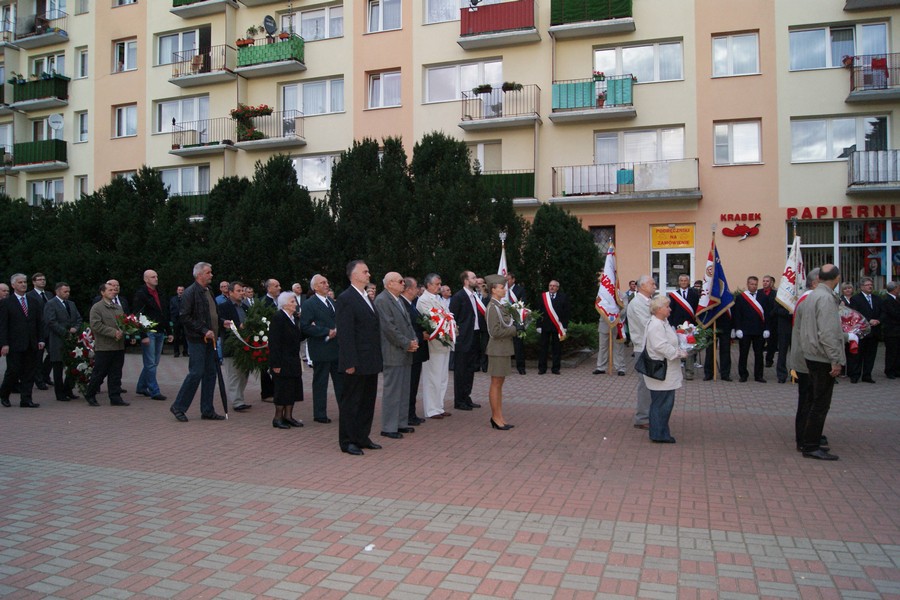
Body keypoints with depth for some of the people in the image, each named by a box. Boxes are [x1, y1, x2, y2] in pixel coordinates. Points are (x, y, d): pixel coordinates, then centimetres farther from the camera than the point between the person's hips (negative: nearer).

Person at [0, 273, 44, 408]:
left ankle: (26, 400, 8)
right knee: (13, 371, -1)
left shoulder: (34, 302, 13)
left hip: (31, 345, 4)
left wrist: (41, 340, 4)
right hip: (15, 345, -4)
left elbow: (40, 322, 13)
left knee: (29, 373, 3)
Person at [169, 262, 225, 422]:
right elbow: (185, 317, -16)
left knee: (210, 374, 9)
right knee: (196, 373, -7)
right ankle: (178, 406, 8)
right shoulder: (191, 292, -11)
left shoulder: (208, 291, 15)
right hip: (197, 340, -8)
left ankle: (207, 411, 15)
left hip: (209, 339, 8)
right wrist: (204, 331, -18)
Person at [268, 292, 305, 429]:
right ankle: (278, 418, 9)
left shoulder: (293, 318, 13)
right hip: (283, 362, -9)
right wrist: (276, 364, -21)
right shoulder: (278, 318, -14)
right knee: (283, 388, -2)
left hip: (293, 360, 9)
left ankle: (288, 416, 20)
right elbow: (274, 342, -18)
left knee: (293, 388, 10)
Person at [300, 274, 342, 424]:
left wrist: (337, 330, 1)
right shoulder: (309, 304, -9)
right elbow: (305, 327, -17)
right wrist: (327, 332, -19)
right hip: (321, 349, -7)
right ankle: (320, 414, 13)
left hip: (337, 348, 7)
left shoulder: (332, 302, 14)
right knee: (320, 383, 3)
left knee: (341, 380, 11)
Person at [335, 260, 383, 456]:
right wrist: (350, 362, -20)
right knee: (350, 402, 3)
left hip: (371, 361, 9)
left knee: (368, 401, 15)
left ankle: (362, 437, 25)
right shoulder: (346, 298, -12)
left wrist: (377, 358, 13)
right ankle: (347, 441, 12)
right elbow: (345, 334, -17)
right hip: (357, 362, -9)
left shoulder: (367, 298, 15)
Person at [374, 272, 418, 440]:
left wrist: (414, 340, 3)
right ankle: (388, 428, 4)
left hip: (406, 352, 9)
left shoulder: (399, 300, 17)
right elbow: (389, 327, -19)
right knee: (392, 391, -3)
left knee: (404, 390, 13)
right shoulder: (382, 300, -13)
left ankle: (401, 423, 22)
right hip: (393, 353, -9)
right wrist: (407, 344, -15)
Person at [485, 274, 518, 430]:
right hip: (498, 350, -9)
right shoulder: (493, 307, -16)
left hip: (503, 349, 9)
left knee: (499, 384, 12)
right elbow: (495, 331, -21)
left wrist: (515, 328, 4)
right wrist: (515, 330, -16)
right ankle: (496, 417, 7)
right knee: (496, 384, -1)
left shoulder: (499, 306, 12)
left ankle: (498, 417, 19)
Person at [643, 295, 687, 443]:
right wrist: (680, 353, -19)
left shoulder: (663, 323, 14)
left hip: (667, 372, 11)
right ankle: (658, 434, 6)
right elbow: (662, 346, -27)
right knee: (660, 403, -3)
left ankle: (662, 433, 24)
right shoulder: (655, 326, -20)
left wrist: (680, 350, 10)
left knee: (667, 402, 15)